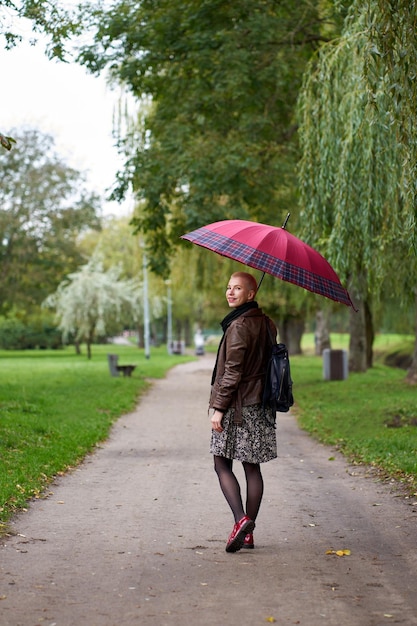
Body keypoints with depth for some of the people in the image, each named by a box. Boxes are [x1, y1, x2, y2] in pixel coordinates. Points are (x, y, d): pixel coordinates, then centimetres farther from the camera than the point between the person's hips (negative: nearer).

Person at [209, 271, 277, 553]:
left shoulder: (239, 326, -15)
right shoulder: (267, 324, 11)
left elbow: (232, 372, -17)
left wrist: (219, 407, -14)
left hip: (237, 408, -8)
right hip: (260, 405, 8)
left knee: (223, 465, 1)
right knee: (253, 467, 8)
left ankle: (241, 519, -14)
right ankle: (248, 533, 12)